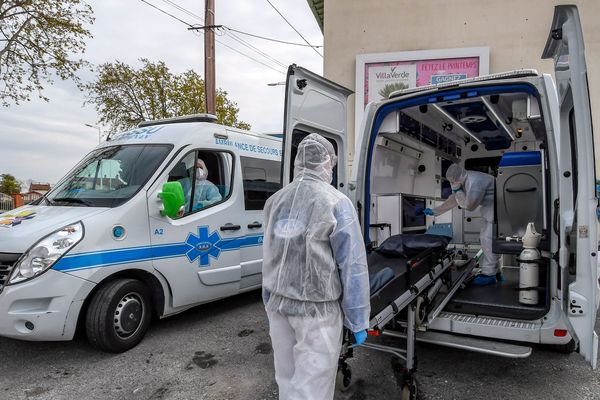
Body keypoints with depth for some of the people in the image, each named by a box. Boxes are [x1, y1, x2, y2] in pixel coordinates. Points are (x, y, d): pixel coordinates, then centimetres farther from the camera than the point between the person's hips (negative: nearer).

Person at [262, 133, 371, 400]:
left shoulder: (275, 201, 5)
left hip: (278, 304, 6)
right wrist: (358, 320, -3)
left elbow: (269, 258, 11)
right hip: (317, 310, -5)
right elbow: (352, 265, -12)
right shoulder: (336, 202, -12)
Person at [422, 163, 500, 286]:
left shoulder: (475, 182, -29)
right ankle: (494, 272, 21)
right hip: (489, 209, 10)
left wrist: (458, 192, -15)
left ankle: (489, 275, -6)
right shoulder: (464, 182, 2)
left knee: (488, 239, -11)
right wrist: (434, 211, 11)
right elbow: (453, 200, 12)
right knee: (485, 238, 12)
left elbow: (469, 206, -21)